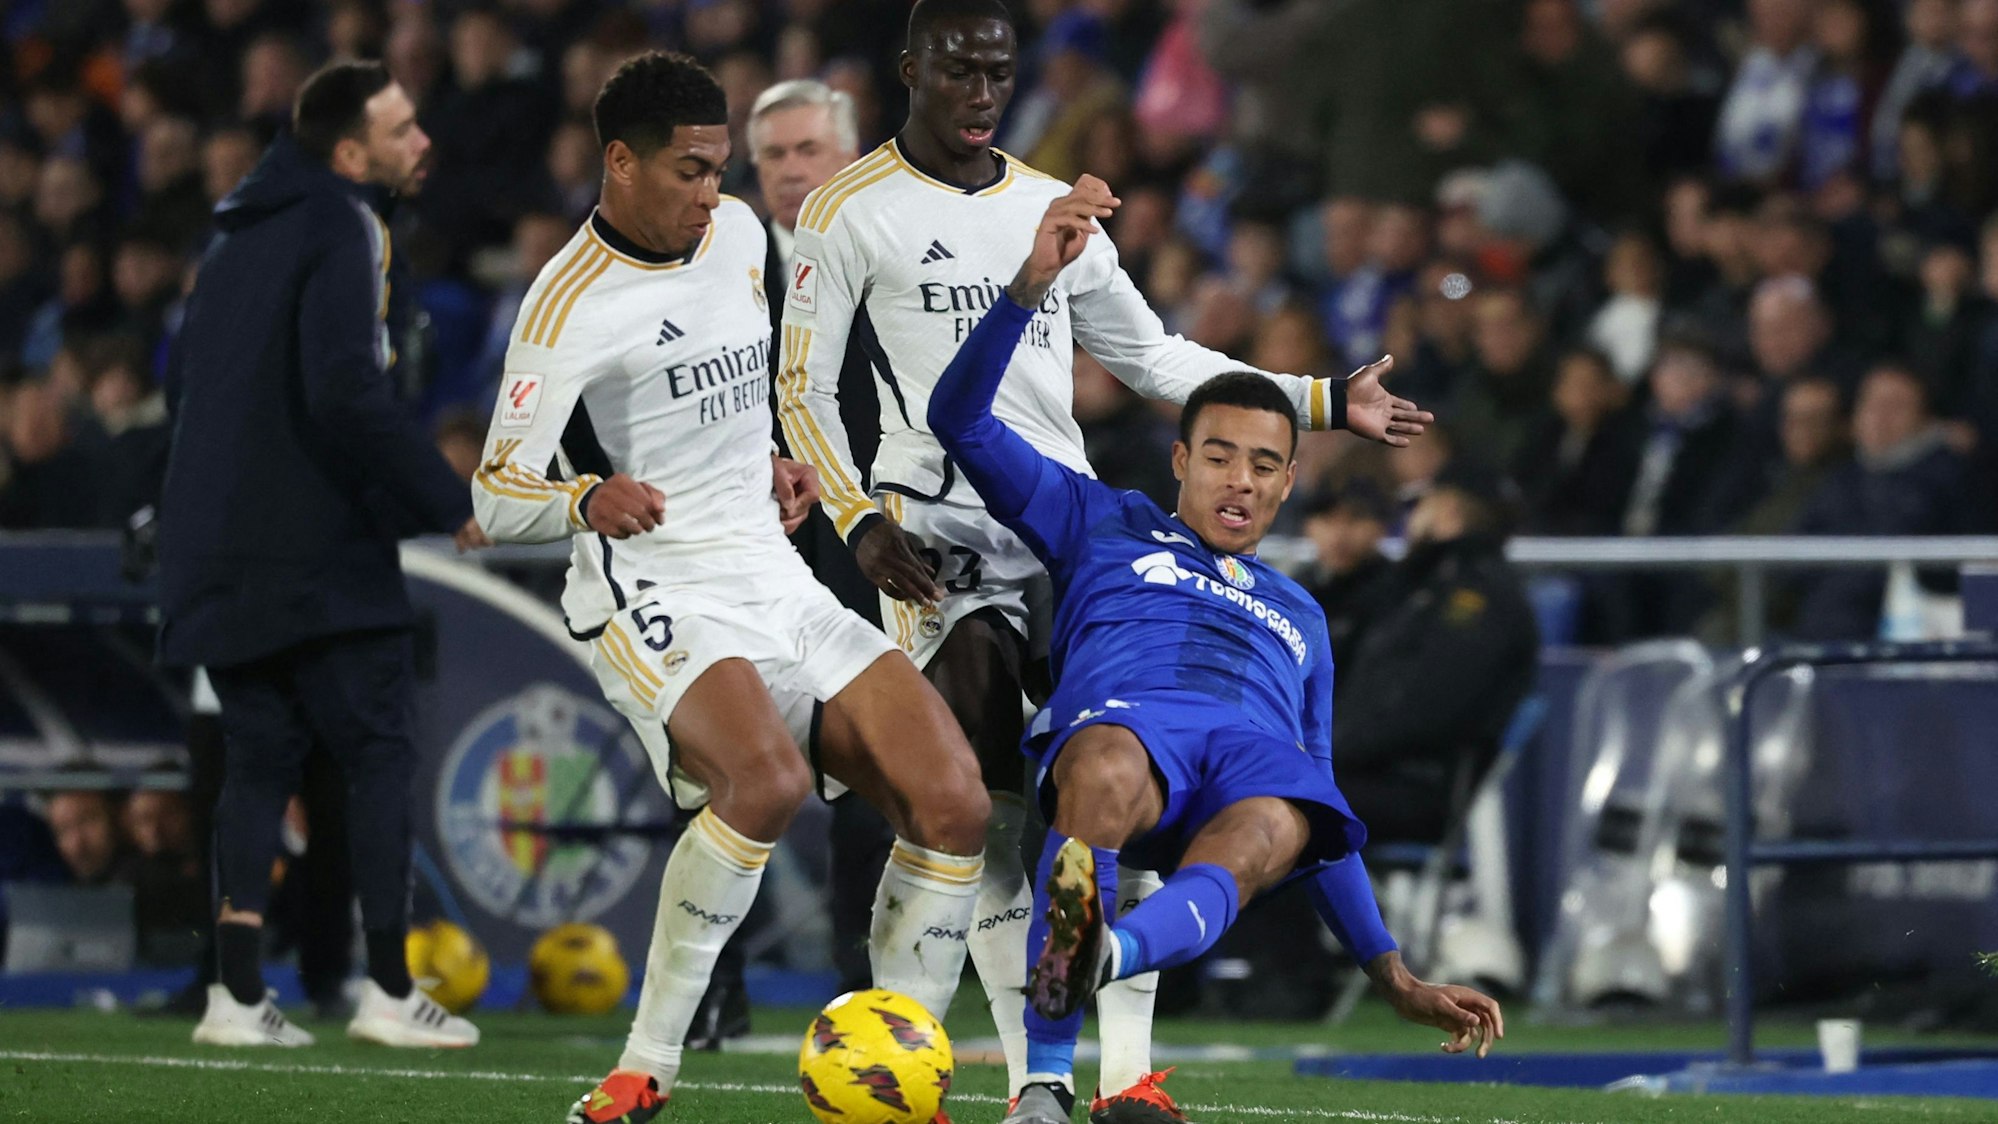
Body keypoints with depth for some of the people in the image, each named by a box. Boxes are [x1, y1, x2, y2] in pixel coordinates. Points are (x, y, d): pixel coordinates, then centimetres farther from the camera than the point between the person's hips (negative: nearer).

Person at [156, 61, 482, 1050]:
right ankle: (388, 991, -3)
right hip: (318, 550, -8)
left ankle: (238, 996, 3)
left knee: (261, 760, 10)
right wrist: (451, 504, -16)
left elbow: (182, 382, 21)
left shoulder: (242, 229, 17)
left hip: (220, 550, 8)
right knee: (378, 754, -1)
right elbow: (346, 391, -21)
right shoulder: (342, 228, -11)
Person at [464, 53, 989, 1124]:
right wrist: (589, 499, -31)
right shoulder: (571, 306, -11)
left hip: (774, 581, 7)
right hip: (653, 591, -7)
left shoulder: (737, 234, 11)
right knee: (766, 781, -35)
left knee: (953, 803, -11)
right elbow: (496, 495, -12)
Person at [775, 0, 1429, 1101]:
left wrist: (1321, 401, 20)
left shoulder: (1054, 210, 18)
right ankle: (1033, 1076, -11)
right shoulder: (850, 213, 3)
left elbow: (1151, 355, 25)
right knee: (991, 803, -13)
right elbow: (803, 390, 2)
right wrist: (861, 522, -12)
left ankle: (1128, 1066, -6)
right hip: (942, 525, -5)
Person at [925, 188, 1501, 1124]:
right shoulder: (1105, 527, 34)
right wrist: (1032, 283, 10)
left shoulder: (1298, 615, 41)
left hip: (1263, 755, 3)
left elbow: (1322, 819, 40)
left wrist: (1398, 980, 32)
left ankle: (1092, 959, -71)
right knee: (1107, 777, -43)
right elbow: (962, 419, 23)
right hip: (1126, 713, -3)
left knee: (1264, 837, -39)